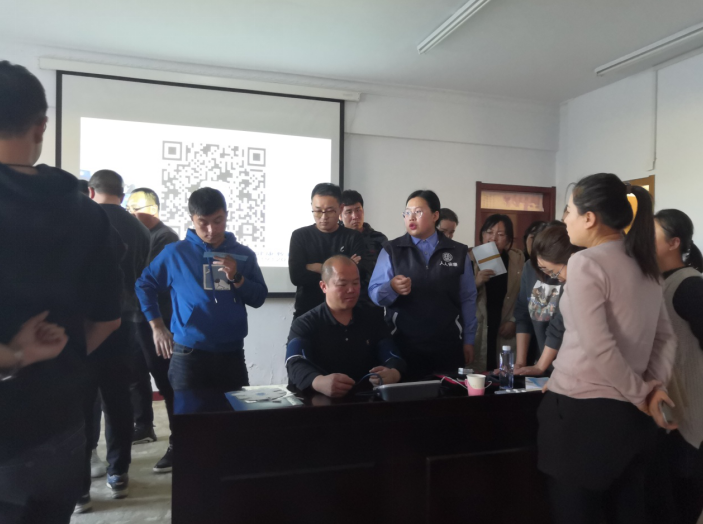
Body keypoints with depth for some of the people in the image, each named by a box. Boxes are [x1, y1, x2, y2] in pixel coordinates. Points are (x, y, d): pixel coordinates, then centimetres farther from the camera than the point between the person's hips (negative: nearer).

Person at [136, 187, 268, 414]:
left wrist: (236, 278, -13)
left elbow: (259, 298, 4)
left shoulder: (244, 255, 5)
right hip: (189, 355, -2)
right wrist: (157, 327, 4)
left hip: (232, 354, 3)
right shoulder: (176, 253, -1)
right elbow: (144, 285, 9)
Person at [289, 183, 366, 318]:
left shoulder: (353, 237, 0)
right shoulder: (300, 236, 0)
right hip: (307, 313, 0)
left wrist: (316, 267, -12)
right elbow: (296, 276, -13)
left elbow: (360, 274, -15)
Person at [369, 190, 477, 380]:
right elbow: (374, 293, -3)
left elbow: (468, 298, 7)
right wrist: (392, 287, -24)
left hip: (447, 346, 1)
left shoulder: (458, 252, 7)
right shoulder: (391, 250, 3)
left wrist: (468, 340, 5)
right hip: (403, 345, -1)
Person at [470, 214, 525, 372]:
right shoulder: (472, 257, -2)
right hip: (476, 331, -1)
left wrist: (514, 321, 0)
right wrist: (476, 283, -22)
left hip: (506, 330, 2)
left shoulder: (518, 258, 4)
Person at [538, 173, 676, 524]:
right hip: (631, 413, 8)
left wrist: (639, 394, -7)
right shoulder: (645, 264, 11)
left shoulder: (585, 262, -14)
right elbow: (666, 337, 13)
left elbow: (598, 347, -20)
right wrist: (655, 385, 4)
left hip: (582, 410, -8)